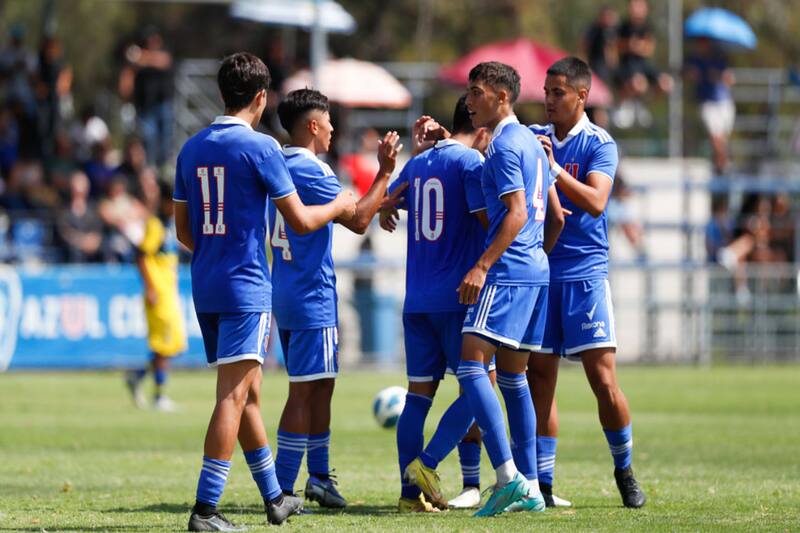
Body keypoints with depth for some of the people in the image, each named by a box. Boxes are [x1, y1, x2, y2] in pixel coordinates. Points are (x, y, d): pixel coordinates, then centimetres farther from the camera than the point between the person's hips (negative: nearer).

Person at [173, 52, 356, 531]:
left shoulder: (192, 149, 9)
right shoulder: (260, 147, -11)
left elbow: (184, 230, 14)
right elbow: (300, 221, -8)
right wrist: (339, 207, 11)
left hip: (205, 287, 7)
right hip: (246, 287, -7)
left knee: (248, 392, 17)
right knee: (235, 395, -9)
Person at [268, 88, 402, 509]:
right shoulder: (309, 171, -17)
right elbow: (357, 220, -18)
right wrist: (384, 172, -12)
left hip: (286, 294, 10)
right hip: (311, 296, -10)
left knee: (319, 385, 18)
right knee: (305, 390, -7)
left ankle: (319, 477, 24)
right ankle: (282, 489, -8)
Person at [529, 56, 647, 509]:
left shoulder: (599, 145, -4)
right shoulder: (532, 138, 10)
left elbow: (595, 202, -17)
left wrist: (553, 168, -23)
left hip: (584, 271, -4)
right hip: (538, 271, 4)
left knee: (604, 379, -6)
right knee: (539, 377, 1)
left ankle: (625, 471, 11)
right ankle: (542, 482, 5)